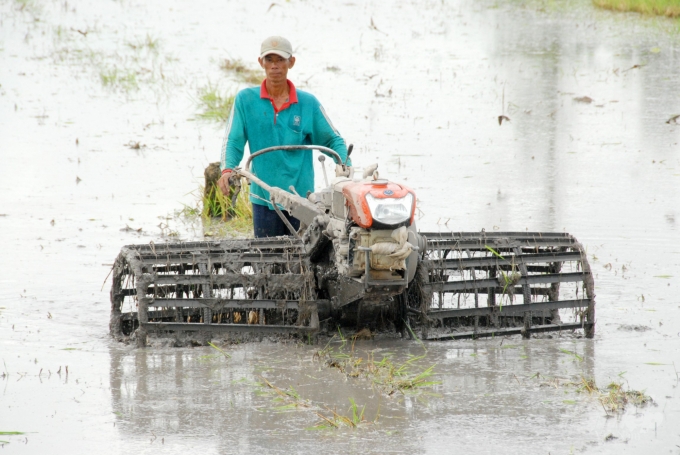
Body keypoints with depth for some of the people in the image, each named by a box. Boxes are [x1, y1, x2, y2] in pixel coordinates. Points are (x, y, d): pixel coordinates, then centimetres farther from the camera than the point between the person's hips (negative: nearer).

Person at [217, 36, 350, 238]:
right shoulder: (245, 100, 4)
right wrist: (227, 170, -19)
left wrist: (344, 167, -9)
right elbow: (233, 141, -1)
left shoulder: (308, 103, 5)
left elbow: (333, 140, 9)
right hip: (263, 199, 0)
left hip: (301, 199, 0)